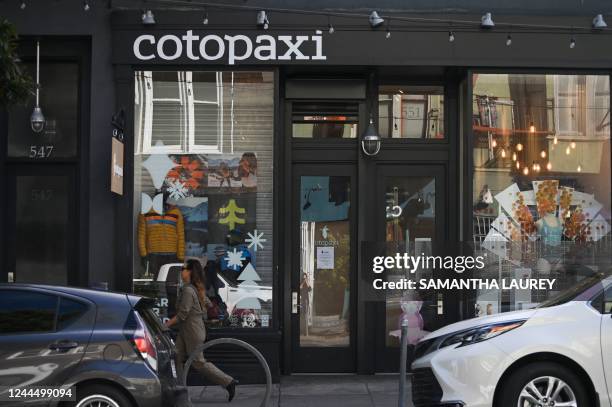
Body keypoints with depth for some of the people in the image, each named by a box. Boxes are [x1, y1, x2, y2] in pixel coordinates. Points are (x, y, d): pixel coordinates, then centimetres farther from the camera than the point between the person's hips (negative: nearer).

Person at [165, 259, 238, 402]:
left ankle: (228, 382, 3)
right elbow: (208, 304, 21)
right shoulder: (197, 289, 8)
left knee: (199, 363, -2)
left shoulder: (188, 290, -21)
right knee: (177, 359, 9)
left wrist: (167, 324, -18)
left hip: (193, 332, -10)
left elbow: (182, 314, -23)